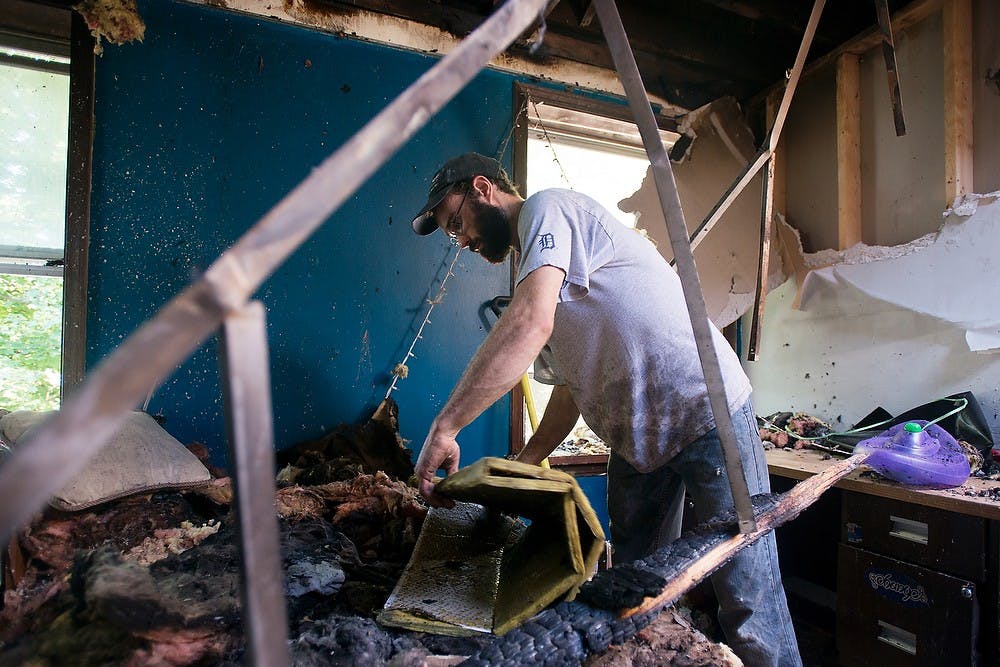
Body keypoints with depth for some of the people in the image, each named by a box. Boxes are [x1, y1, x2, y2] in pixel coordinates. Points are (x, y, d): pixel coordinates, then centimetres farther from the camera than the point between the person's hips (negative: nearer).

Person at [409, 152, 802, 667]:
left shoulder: (547, 207, -10)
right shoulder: (537, 275, 17)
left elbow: (530, 325, -28)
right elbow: (571, 384, 17)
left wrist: (444, 427, -24)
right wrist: (520, 468, 9)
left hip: (707, 411, -9)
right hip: (634, 439, 9)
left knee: (746, 602, 0)